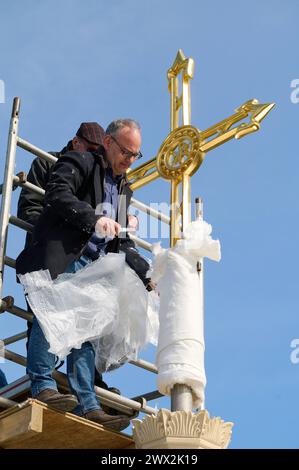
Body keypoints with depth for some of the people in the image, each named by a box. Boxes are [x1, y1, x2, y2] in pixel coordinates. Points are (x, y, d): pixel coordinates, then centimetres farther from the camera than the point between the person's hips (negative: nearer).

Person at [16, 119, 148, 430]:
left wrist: (145, 276, 18)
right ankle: (43, 386, -23)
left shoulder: (123, 188, 28)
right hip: (59, 258, -7)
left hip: (92, 266, 7)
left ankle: (88, 407, -5)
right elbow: (57, 195, -15)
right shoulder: (78, 163, 5)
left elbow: (120, 244, 29)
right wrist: (95, 219, -27)